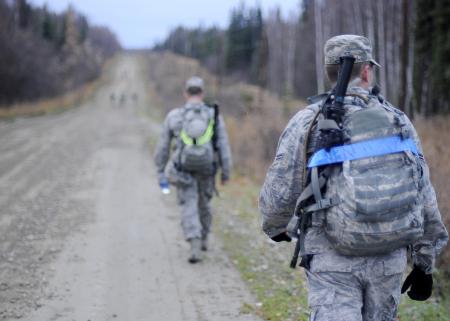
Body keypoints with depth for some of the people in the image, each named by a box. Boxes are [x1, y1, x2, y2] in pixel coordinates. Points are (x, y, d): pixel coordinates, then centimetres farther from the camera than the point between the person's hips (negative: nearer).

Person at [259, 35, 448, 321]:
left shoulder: (308, 123, -5)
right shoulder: (399, 122, 4)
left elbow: (279, 193, -2)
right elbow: (424, 200, 5)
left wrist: (277, 227, 21)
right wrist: (425, 264, 15)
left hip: (333, 259, -3)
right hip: (390, 259, 3)